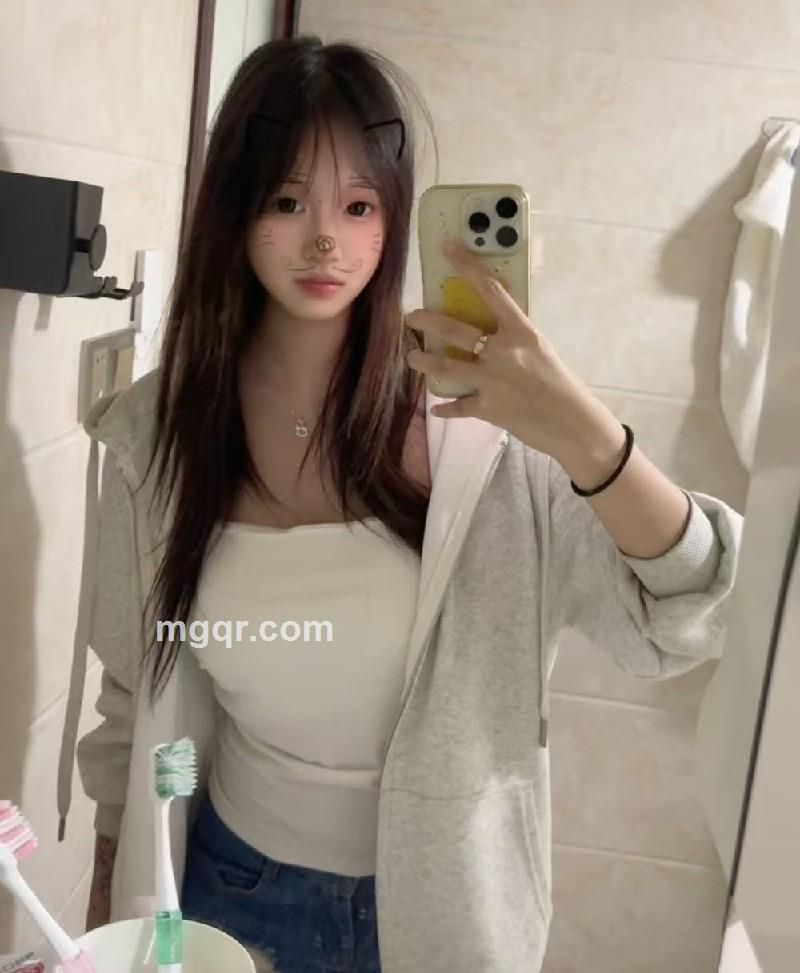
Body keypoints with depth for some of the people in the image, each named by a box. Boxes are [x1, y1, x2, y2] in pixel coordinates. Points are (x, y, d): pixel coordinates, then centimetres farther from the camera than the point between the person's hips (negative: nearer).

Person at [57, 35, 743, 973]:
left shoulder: (478, 407, -19)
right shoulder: (157, 427, -10)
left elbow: (674, 623, -23)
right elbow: (133, 693, 1)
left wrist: (587, 439, -41)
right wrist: (109, 891, 10)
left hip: (436, 896, -1)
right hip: (230, 882, 2)